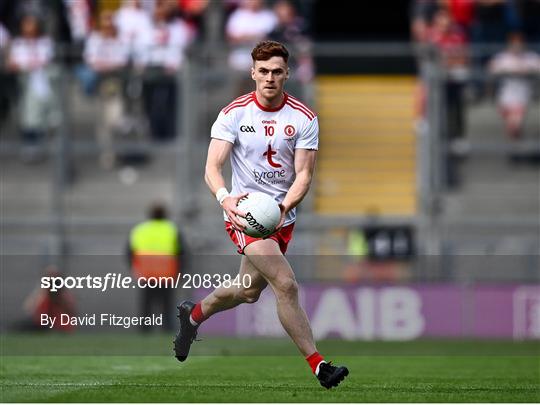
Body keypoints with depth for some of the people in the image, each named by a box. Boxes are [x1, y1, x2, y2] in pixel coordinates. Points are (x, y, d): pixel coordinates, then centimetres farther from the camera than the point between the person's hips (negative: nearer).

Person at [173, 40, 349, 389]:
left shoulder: (304, 119, -4)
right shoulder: (234, 114, -8)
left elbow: (304, 174, -7)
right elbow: (213, 167, -13)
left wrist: (283, 206, -27)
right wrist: (225, 197, -35)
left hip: (282, 217, 4)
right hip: (244, 212, -4)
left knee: (249, 292, 18)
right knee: (286, 283, -21)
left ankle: (194, 314, 47)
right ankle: (317, 363, -18)